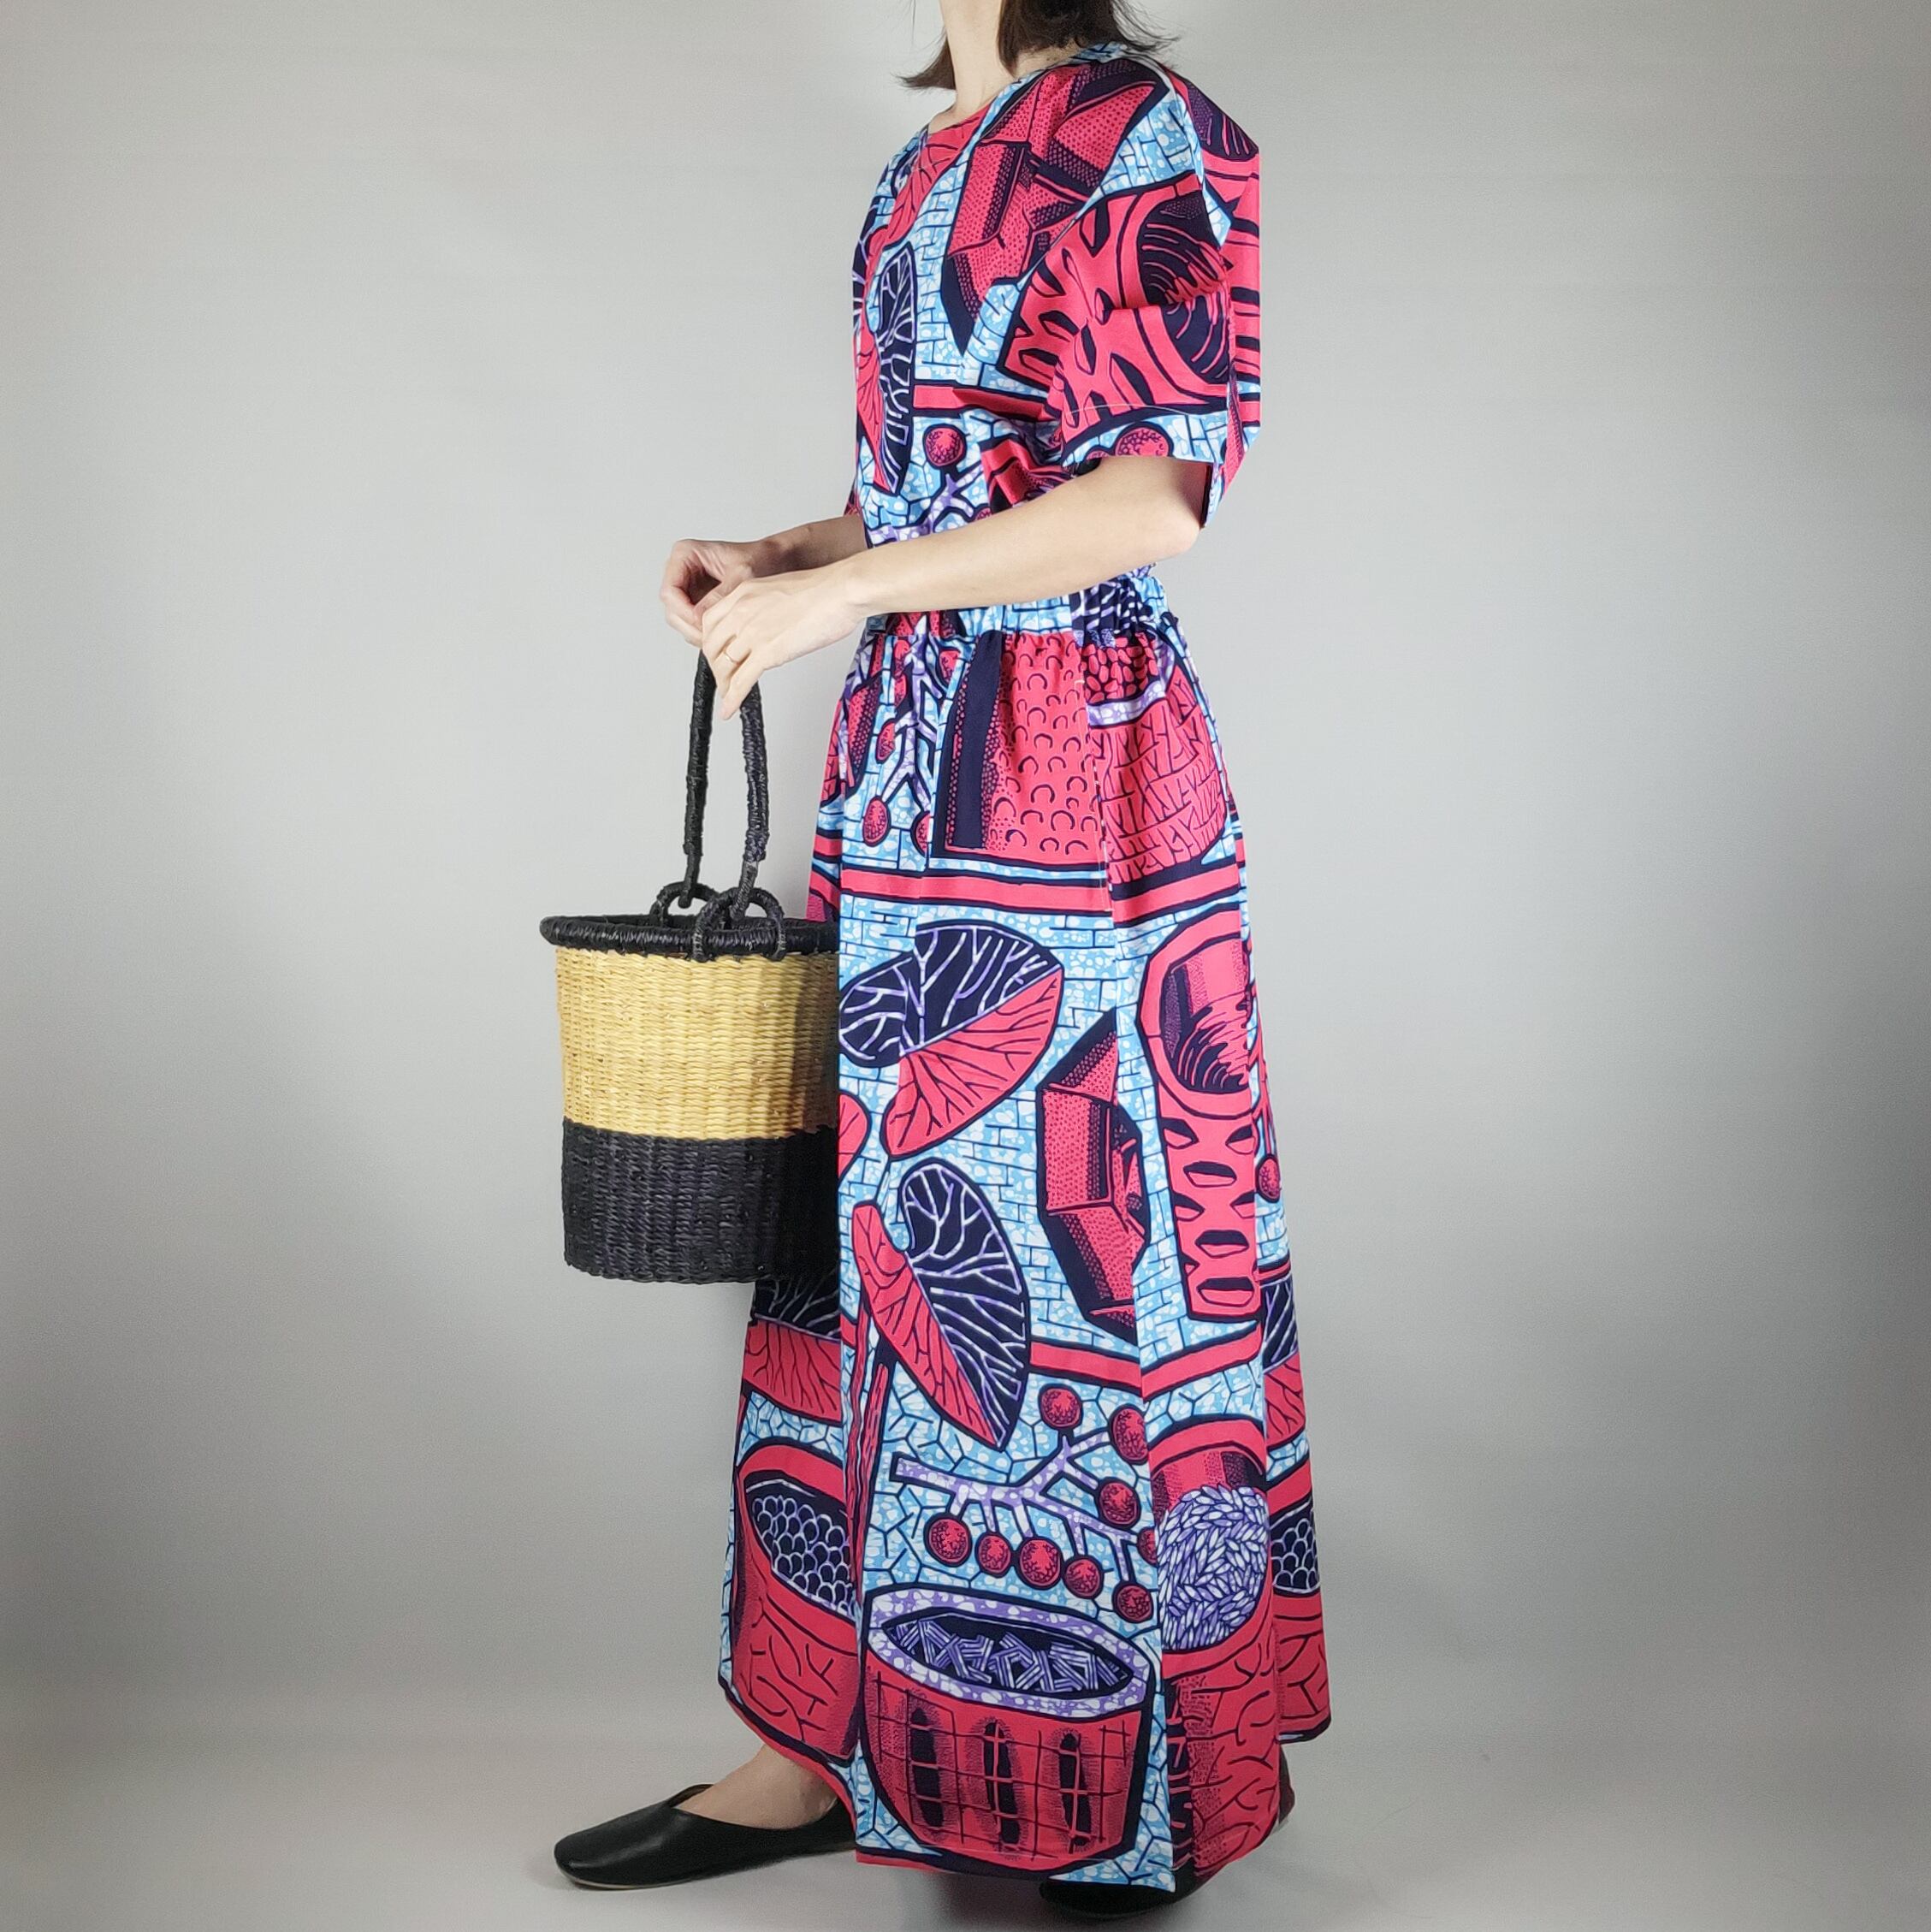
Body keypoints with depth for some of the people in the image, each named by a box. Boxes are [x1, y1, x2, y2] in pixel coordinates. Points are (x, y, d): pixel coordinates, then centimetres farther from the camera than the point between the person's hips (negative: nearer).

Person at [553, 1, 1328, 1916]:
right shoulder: (921, 168, 19)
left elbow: (1152, 499, -14)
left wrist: (849, 587, -16)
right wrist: (777, 554, 6)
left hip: (1074, 776, -8)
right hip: (898, 778, 8)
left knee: (1082, 1244, -1)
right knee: (876, 1234, 9)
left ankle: (1189, 1761, 17)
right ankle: (836, 1735, 21)